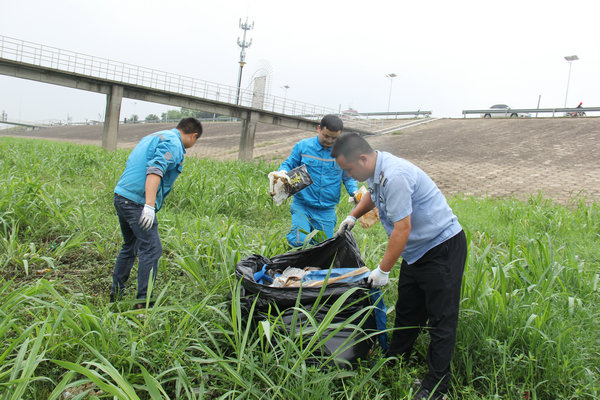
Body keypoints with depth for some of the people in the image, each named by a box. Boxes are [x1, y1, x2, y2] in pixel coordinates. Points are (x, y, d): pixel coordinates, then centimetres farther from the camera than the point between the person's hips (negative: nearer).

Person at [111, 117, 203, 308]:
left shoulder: (154, 137, 22)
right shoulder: (173, 144, -8)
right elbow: (154, 170, -23)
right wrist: (149, 205, -31)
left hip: (121, 195, 10)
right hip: (137, 201, -10)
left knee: (130, 246, 20)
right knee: (151, 249, -7)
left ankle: (116, 293, 28)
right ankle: (143, 301, -5)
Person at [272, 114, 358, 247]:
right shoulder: (302, 146, -1)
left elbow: (348, 178, 13)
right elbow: (288, 165, 6)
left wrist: (355, 191, -6)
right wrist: (283, 172, -17)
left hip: (326, 211, 2)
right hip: (302, 206, -2)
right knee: (298, 241, -20)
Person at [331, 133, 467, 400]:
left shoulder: (394, 177, -29)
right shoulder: (376, 171, 2)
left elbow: (402, 230, -27)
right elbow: (373, 195, 29)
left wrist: (383, 270, -19)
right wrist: (352, 216, 23)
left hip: (443, 248, -10)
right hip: (416, 251, 10)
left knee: (441, 318, 0)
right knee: (406, 312, 17)